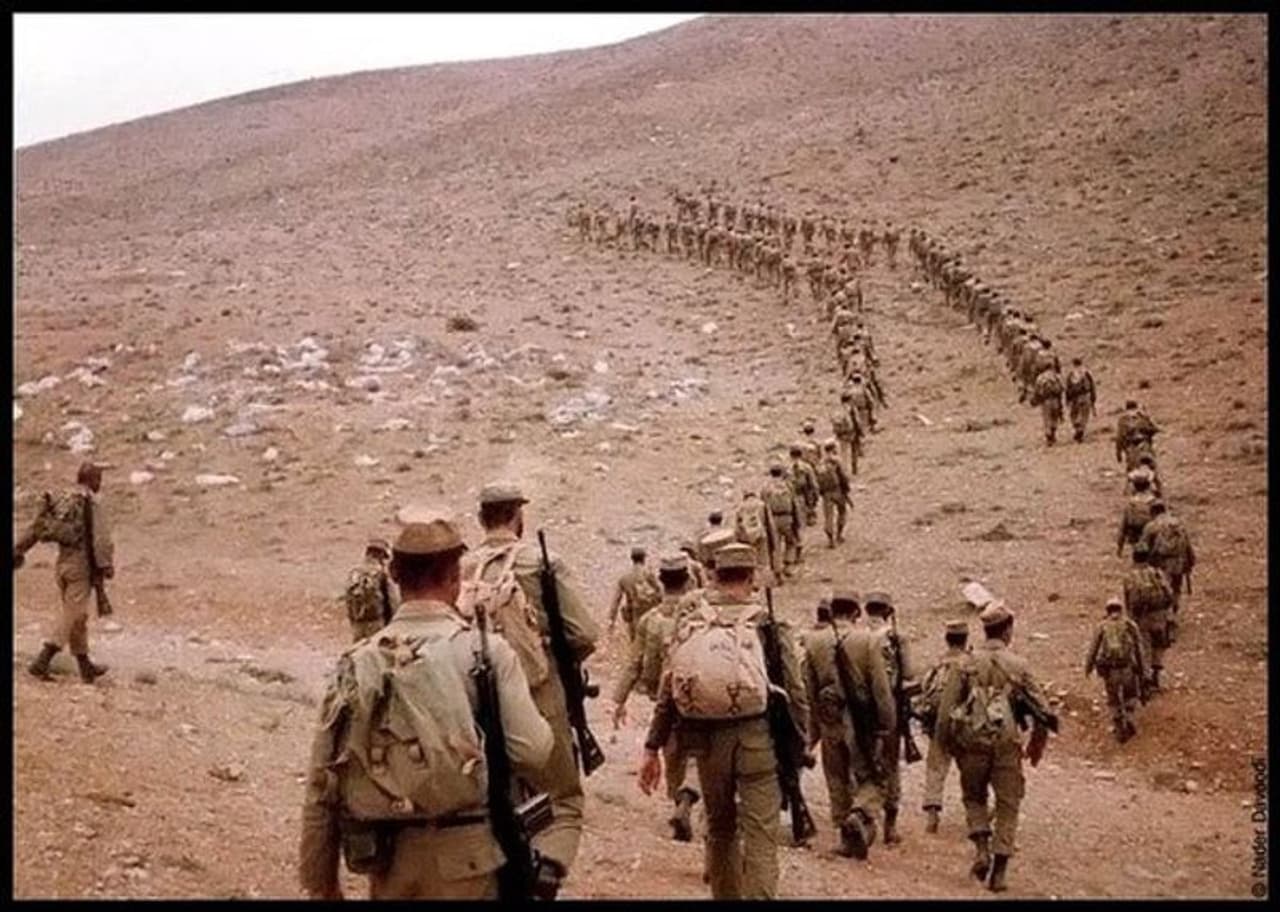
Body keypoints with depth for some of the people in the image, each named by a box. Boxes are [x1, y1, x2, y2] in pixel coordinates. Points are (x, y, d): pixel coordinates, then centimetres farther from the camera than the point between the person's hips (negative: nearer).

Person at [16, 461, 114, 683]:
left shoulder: (59, 500, 10)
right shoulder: (92, 503, -10)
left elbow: (35, 528, 11)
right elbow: (101, 538, -18)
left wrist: (17, 551, 13)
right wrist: (106, 565, -16)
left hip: (62, 563, 7)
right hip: (82, 565, -7)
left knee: (76, 616, 14)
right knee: (71, 615, -5)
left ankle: (86, 667, 21)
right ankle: (41, 662, -14)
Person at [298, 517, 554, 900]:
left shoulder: (356, 662, 0)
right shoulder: (485, 649, -9)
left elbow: (323, 782, 2)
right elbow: (531, 751, -14)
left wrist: (321, 882, 12)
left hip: (389, 858, 4)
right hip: (464, 856, -3)